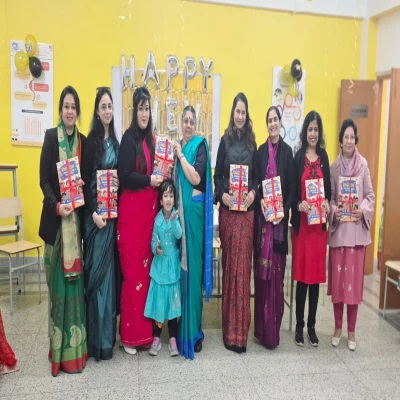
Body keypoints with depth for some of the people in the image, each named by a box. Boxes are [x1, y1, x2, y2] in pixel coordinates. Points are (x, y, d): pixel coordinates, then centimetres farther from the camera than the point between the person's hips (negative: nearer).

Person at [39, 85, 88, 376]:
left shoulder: (83, 141, 11)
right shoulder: (51, 136, 0)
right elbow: (44, 179, -5)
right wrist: (56, 205, -19)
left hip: (77, 216, 3)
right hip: (56, 217, -3)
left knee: (75, 278, 7)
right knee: (58, 279, 1)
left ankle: (75, 345, 19)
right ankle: (60, 347, 13)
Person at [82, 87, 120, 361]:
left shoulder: (115, 142, 13)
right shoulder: (90, 141, -5)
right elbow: (85, 180, -9)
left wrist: (120, 179, 1)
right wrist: (93, 212, -15)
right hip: (94, 212, -6)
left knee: (109, 270, 10)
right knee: (96, 271, -2)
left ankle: (108, 334, 22)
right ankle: (98, 338, 9)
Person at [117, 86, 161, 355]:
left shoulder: (151, 139, 14)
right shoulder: (128, 139, -8)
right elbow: (124, 175, -15)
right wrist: (149, 180, -15)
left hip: (150, 208, 7)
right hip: (131, 209, -7)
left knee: (147, 268, 10)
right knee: (133, 271, -3)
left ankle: (145, 329, 22)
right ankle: (129, 334, 10)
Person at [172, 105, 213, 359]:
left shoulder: (201, 145, -2)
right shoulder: (177, 145, 17)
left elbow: (196, 178, -15)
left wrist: (181, 155, -11)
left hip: (194, 210, -6)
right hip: (179, 209, 6)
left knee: (193, 267, -3)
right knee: (179, 265, 8)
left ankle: (194, 332, 7)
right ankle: (180, 328, 21)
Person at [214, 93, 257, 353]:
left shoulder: (252, 141, 12)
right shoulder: (225, 141, 5)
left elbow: (256, 175, 11)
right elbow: (217, 175, 3)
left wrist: (254, 192, -7)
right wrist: (222, 194, -15)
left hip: (248, 209, 2)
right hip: (228, 208, -2)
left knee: (243, 264, 2)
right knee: (230, 264, 2)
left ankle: (239, 330, 12)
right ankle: (231, 329, 13)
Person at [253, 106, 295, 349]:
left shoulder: (287, 151, 3)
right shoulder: (261, 151, 10)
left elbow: (292, 187, 0)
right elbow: (256, 182, 9)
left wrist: (284, 210, -12)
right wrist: (260, 201, -10)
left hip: (280, 216, -2)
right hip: (262, 216, 2)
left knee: (276, 270, 1)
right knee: (261, 270, 5)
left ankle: (273, 331, 11)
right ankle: (261, 327, 17)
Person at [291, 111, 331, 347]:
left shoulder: (324, 156, 10)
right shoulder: (298, 157, -2)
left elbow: (328, 186, 13)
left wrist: (327, 203, -6)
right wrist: (299, 205, -21)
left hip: (320, 222, 4)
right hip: (302, 222, -3)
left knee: (317, 275, 8)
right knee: (302, 275, 1)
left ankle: (312, 325, 21)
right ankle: (299, 325, 16)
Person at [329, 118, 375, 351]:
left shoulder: (363, 164, 0)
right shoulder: (334, 166, 4)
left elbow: (370, 195, 3)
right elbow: (329, 196, 5)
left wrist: (363, 210, -14)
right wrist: (334, 210, -13)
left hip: (357, 229, -1)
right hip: (338, 228, 1)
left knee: (354, 278, 4)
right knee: (337, 278, 5)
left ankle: (352, 331, 18)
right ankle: (338, 327, 21)